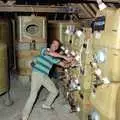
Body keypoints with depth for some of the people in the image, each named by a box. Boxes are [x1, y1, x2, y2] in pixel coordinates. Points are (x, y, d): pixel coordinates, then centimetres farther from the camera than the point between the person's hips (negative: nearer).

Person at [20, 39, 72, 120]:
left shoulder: (55, 57, 13)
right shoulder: (45, 50, -6)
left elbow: (64, 65, 9)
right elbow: (51, 53, -27)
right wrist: (64, 57, -26)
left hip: (45, 76, 7)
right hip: (37, 74, -7)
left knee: (55, 91, 13)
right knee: (33, 95, -13)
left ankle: (46, 105, 38)